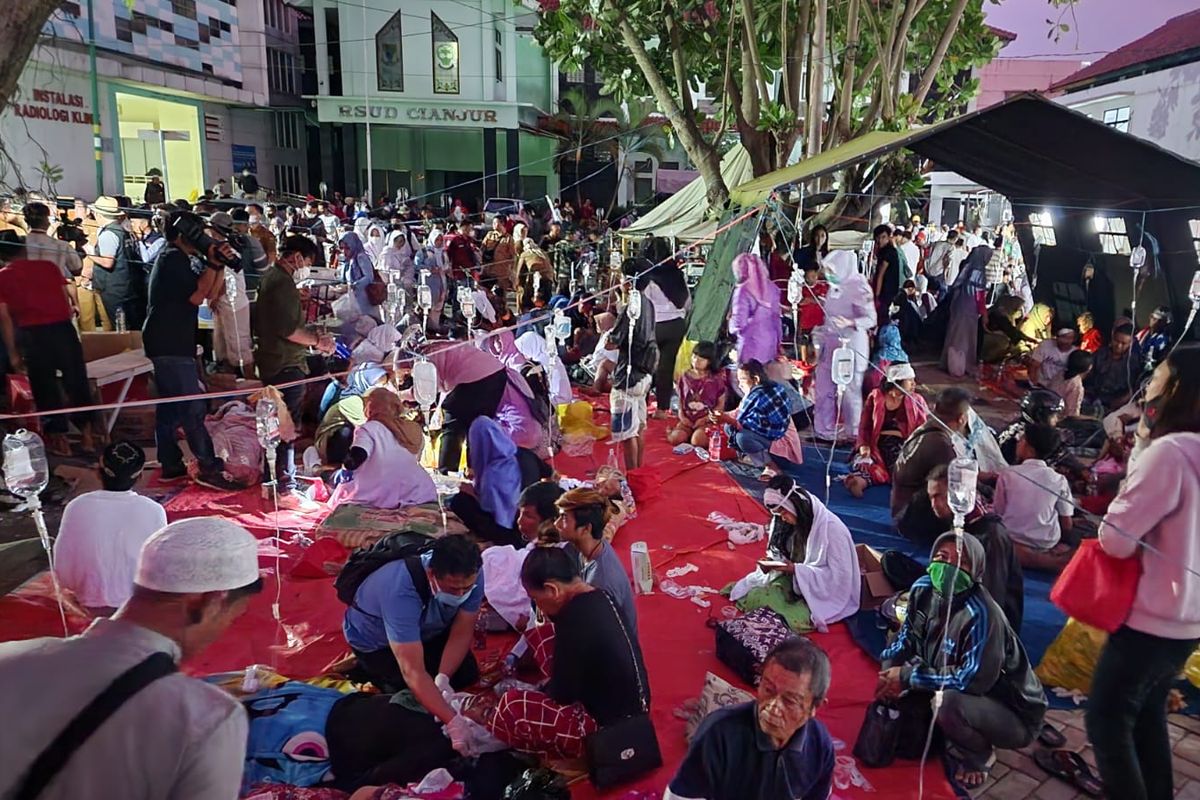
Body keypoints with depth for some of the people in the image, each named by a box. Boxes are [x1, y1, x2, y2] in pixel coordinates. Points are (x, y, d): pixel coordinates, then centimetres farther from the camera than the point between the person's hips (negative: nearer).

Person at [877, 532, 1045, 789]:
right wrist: (890, 677, -13)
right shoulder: (924, 589, -9)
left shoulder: (981, 614, -31)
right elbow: (907, 636, 6)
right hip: (961, 693, 7)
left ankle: (978, 757, -2)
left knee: (949, 701, -35)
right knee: (894, 665, -4)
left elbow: (974, 681, -31)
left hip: (1014, 713, -7)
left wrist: (909, 677, -24)